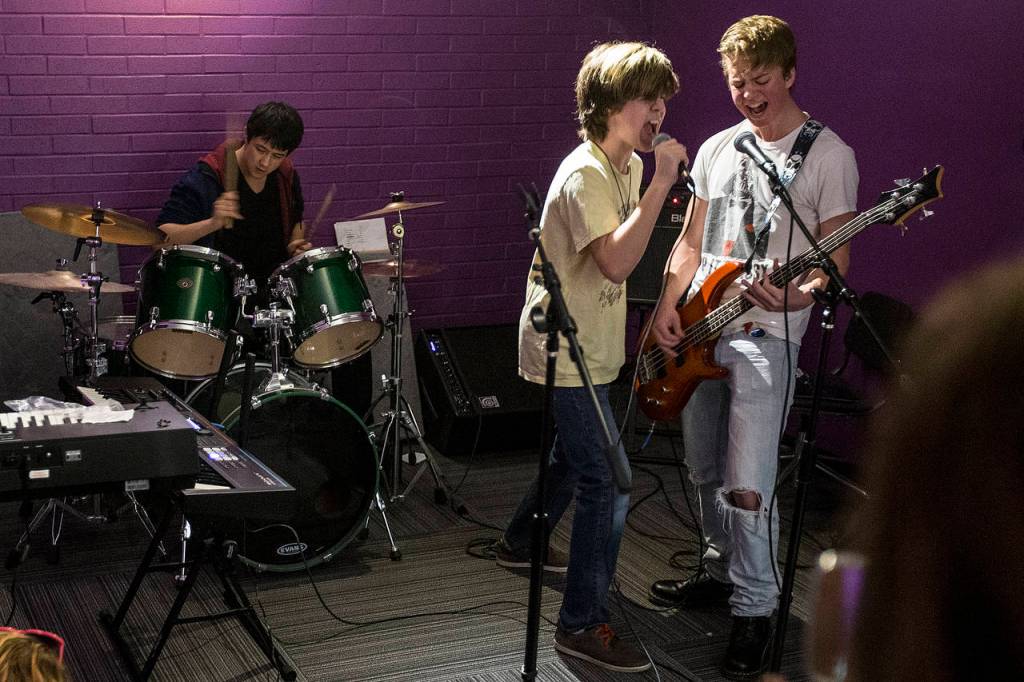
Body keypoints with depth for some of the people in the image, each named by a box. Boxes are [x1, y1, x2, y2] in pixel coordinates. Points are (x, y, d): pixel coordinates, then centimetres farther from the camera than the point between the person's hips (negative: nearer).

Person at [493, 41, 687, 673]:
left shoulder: (629, 165, 6)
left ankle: (520, 543, 50)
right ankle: (583, 624, -1)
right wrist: (662, 184, -34)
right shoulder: (584, 175, -23)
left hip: (590, 349, 10)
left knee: (575, 459, 26)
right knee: (609, 486, -10)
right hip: (566, 354, -10)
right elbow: (615, 262, -35)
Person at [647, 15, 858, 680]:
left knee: (746, 487, -9)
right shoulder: (718, 148, 11)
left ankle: (755, 609, 6)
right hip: (696, 331, 6)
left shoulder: (827, 155, -6)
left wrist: (796, 296, -28)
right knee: (705, 472, 15)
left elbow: (836, 259, -8)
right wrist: (669, 306, 0)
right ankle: (724, 571, 34)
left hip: (766, 335, -6)